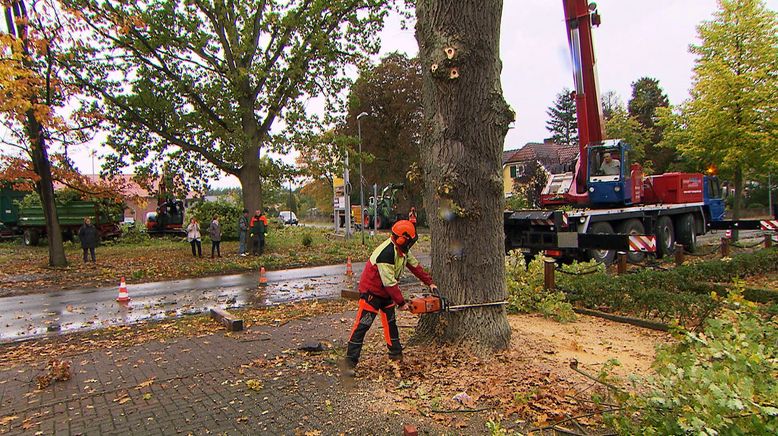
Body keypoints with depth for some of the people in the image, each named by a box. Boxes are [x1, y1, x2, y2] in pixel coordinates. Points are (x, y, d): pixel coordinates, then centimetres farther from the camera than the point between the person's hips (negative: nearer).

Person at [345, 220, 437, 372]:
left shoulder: (402, 249, -4)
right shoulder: (386, 253, -33)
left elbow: (415, 266, 8)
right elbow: (389, 282, -30)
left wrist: (430, 282, 8)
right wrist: (401, 302, -23)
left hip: (386, 292, 9)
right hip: (371, 293, -9)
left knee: (390, 322, 16)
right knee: (362, 325, -6)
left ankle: (396, 353, 28)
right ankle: (350, 360, -1)